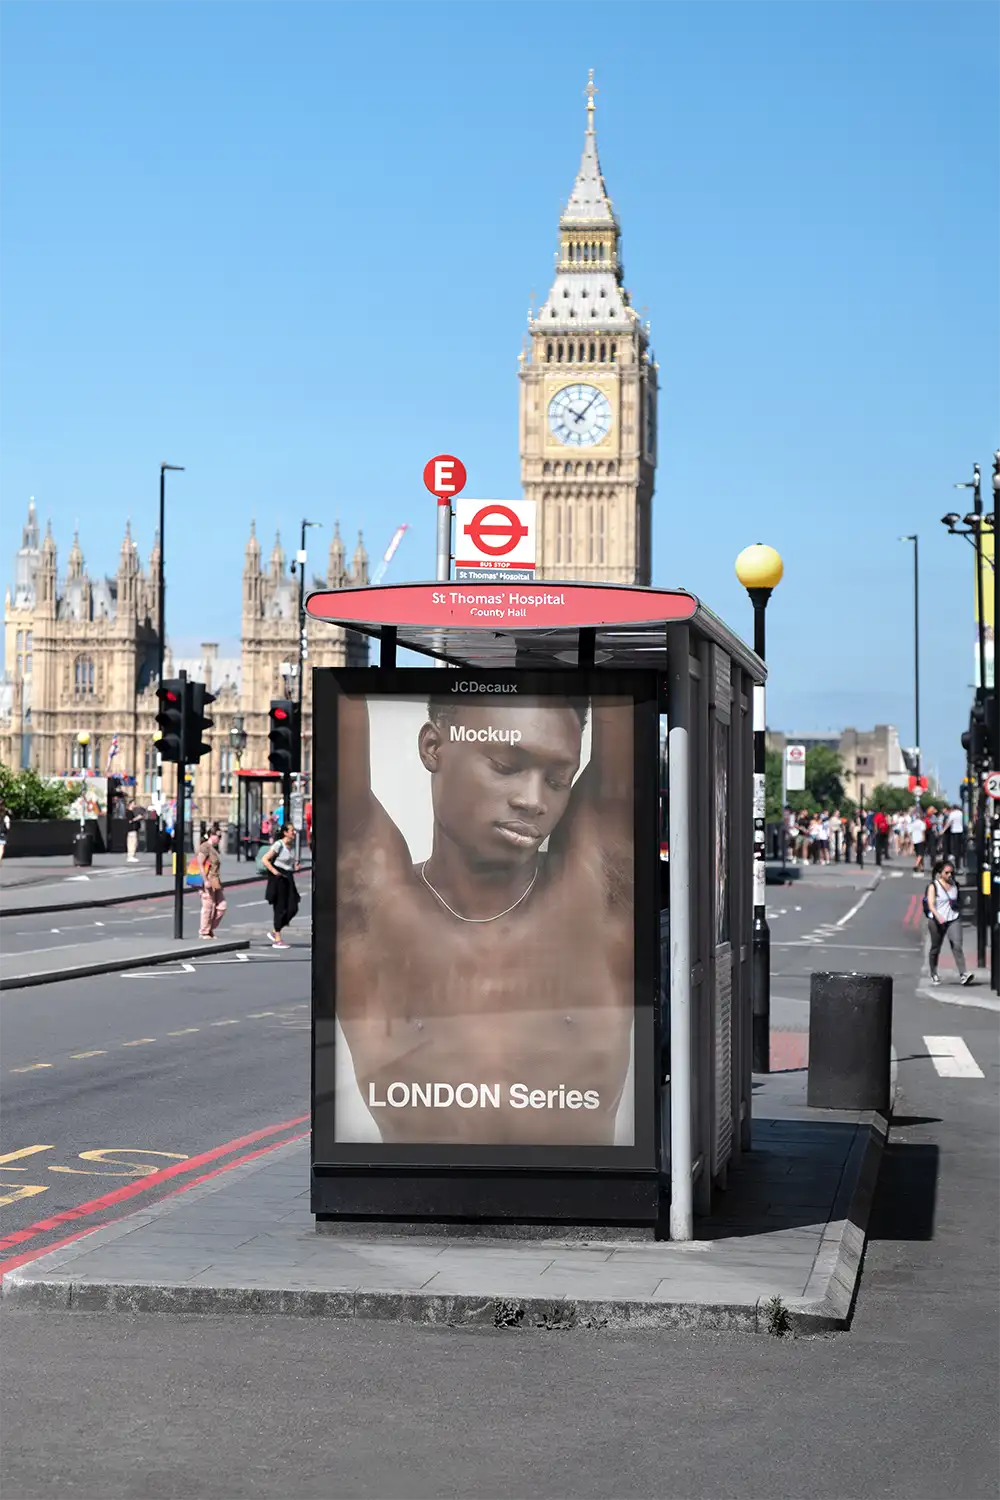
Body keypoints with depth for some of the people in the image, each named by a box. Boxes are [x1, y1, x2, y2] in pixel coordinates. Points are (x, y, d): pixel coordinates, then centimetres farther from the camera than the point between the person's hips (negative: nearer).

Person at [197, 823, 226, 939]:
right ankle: (204, 932, 4)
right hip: (208, 882, -9)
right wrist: (205, 880, -23)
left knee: (221, 907, 6)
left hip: (216, 882, 9)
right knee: (208, 907, -4)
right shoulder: (205, 847, -10)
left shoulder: (215, 848, 18)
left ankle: (210, 929, 16)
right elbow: (200, 864, -17)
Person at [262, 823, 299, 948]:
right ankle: (277, 940, 6)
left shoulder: (292, 844, 10)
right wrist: (274, 871, -24)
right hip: (278, 878, -8)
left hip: (288, 878, 8)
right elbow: (264, 860, -15)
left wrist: (294, 867, 8)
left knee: (293, 908, 2)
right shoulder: (278, 845, -13)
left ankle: (274, 932, 17)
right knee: (280, 908, -3)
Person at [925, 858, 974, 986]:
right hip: (938, 921, -2)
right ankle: (934, 975, 26)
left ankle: (963, 974, -24)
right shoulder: (933, 886, -6)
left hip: (954, 919, 2)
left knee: (957, 945, -14)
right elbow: (931, 905, -17)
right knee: (936, 948, 10)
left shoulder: (955, 885, 8)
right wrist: (938, 916, -32)